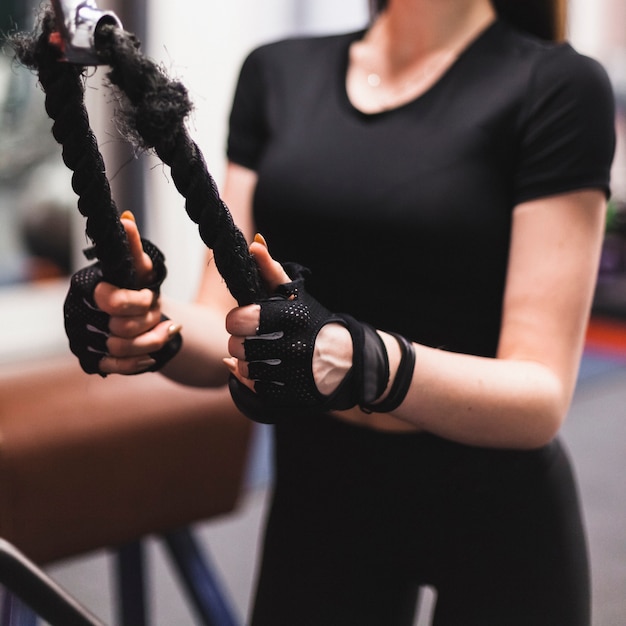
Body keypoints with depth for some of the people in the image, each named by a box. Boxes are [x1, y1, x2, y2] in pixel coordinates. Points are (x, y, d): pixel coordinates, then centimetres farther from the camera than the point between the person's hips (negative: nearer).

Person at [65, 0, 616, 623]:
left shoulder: (557, 87, -12)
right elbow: (223, 333, 0)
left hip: (496, 519, -3)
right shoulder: (277, 72, 2)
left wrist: (366, 364, -35)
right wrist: (152, 325, -22)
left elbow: (542, 396, -18)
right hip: (316, 498, 4)